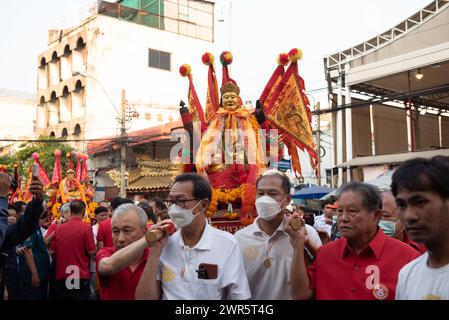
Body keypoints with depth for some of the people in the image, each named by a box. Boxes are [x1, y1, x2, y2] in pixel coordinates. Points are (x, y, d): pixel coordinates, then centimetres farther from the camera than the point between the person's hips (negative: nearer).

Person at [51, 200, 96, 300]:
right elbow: (92, 252, -11)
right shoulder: (86, 228, -11)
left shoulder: (59, 228, 2)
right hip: (80, 276, -4)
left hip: (61, 276, 4)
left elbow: (52, 252, 8)